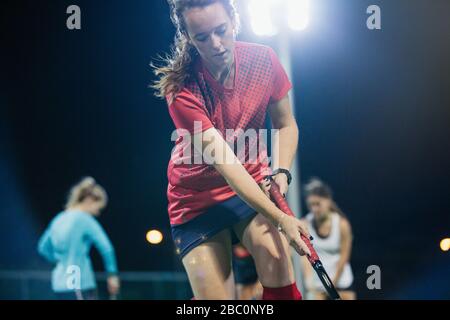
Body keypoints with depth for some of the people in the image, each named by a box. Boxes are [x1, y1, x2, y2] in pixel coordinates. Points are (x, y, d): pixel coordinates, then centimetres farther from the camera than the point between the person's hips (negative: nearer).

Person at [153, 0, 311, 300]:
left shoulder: (263, 59, -12)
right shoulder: (182, 89, -24)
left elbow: (285, 125, 3)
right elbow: (225, 162, -29)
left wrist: (280, 173, -15)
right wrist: (280, 218, -36)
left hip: (254, 184, 2)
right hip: (198, 197, -2)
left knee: (276, 257, -25)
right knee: (214, 296, -8)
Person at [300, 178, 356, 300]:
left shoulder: (342, 224, -13)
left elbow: (343, 257, -10)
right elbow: (305, 255, -15)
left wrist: (333, 283, -9)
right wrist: (309, 280, -28)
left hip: (341, 280, 0)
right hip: (316, 283, 1)